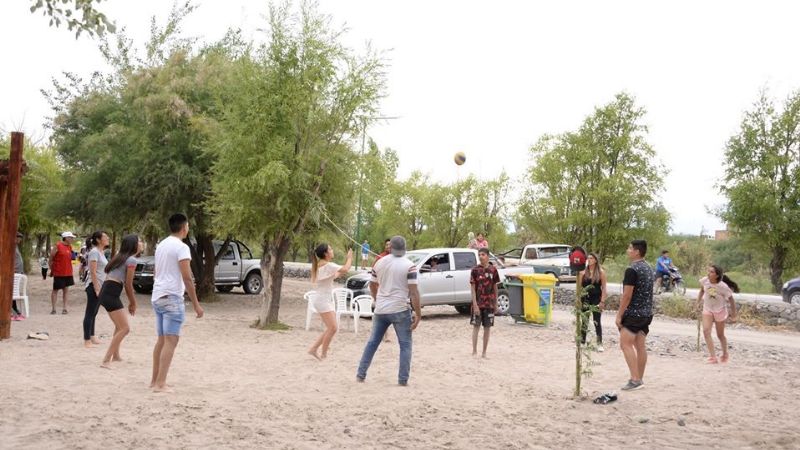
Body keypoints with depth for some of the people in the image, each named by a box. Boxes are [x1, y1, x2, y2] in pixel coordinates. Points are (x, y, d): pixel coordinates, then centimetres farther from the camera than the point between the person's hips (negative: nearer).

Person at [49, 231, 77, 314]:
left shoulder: (70, 247, 10)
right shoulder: (57, 246, -9)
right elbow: (51, 259, -5)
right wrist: (52, 270, -2)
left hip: (68, 273, 6)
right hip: (58, 273, -6)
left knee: (66, 289, 6)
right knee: (55, 290, 3)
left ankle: (64, 308, 9)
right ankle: (53, 309, 9)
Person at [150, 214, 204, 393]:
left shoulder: (161, 245, 14)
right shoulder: (181, 247, -13)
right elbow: (187, 279, -17)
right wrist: (196, 304, -14)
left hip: (157, 297, 9)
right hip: (172, 298, -9)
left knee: (161, 340, 16)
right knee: (171, 341, -9)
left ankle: (155, 380, 22)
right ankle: (160, 384, -13)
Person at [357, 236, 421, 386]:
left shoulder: (380, 262, 6)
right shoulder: (409, 266, -9)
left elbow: (372, 286, 17)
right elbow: (413, 292, -14)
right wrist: (418, 314, -10)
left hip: (380, 310, 4)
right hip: (400, 310, -4)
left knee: (372, 342, 14)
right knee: (405, 345, 7)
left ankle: (360, 375, 16)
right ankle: (403, 380, 3)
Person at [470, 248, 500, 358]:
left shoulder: (493, 270, 1)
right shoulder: (475, 270, -5)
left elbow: (495, 287, 7)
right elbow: (473, 288, -6)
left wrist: (496, 304, 6)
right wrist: (475, 305, -13)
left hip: (490, 303, 2)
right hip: (478, 303, -2)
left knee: (487, 328, 7)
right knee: (476, 326, 2)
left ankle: (484, 353, 15)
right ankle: (474, 352, 10)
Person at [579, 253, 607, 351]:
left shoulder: (601, 272, -3)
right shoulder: (583, 272, 3)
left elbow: (604, 288, -3)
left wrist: (602, 301, -9)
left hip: (596, 299, -2)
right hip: (585, 299, 3)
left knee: (597, 322, -1)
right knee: (584, 322, 8)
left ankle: (599, 344, 5)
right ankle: (582, 342, 17)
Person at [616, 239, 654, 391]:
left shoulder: (632, 270, -16)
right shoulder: (649, 268, 12)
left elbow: (627, 295, -18)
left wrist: (619, 315, -13)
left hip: (633, 313, -9)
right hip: (647, 313, 9)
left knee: (626, 344, -8)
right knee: (640, 345, 10)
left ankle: (635, 379, -14)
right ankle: (639, 379, 13)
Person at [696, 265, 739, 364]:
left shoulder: (723, 287, -26)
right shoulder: (704, 281, -17)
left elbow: (731, 301, -13)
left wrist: (733, 316, -7)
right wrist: (698, 303, 5)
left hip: (720, 311, -3)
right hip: (707, 310, 3)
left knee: (720, 335, 13)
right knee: (706, 331, -18)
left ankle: (725, 355, 40)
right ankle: (713, 357, -17)